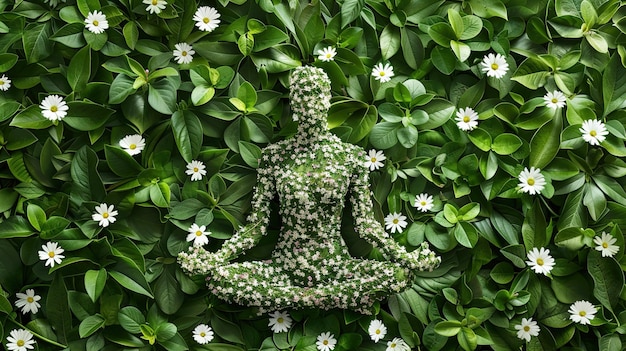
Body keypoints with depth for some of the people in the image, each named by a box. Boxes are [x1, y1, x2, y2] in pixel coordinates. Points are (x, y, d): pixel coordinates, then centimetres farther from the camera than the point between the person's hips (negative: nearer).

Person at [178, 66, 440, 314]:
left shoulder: (351, 155, 3)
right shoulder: (274, 155, 4)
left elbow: (365, 222, 2)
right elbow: (257, 224, 2)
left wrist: (404, 257, -13)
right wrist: (217, 258, -13)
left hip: (336, 265, -1)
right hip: (284, 266, 1)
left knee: (400, 274, -28)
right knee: (218, 278, -27)